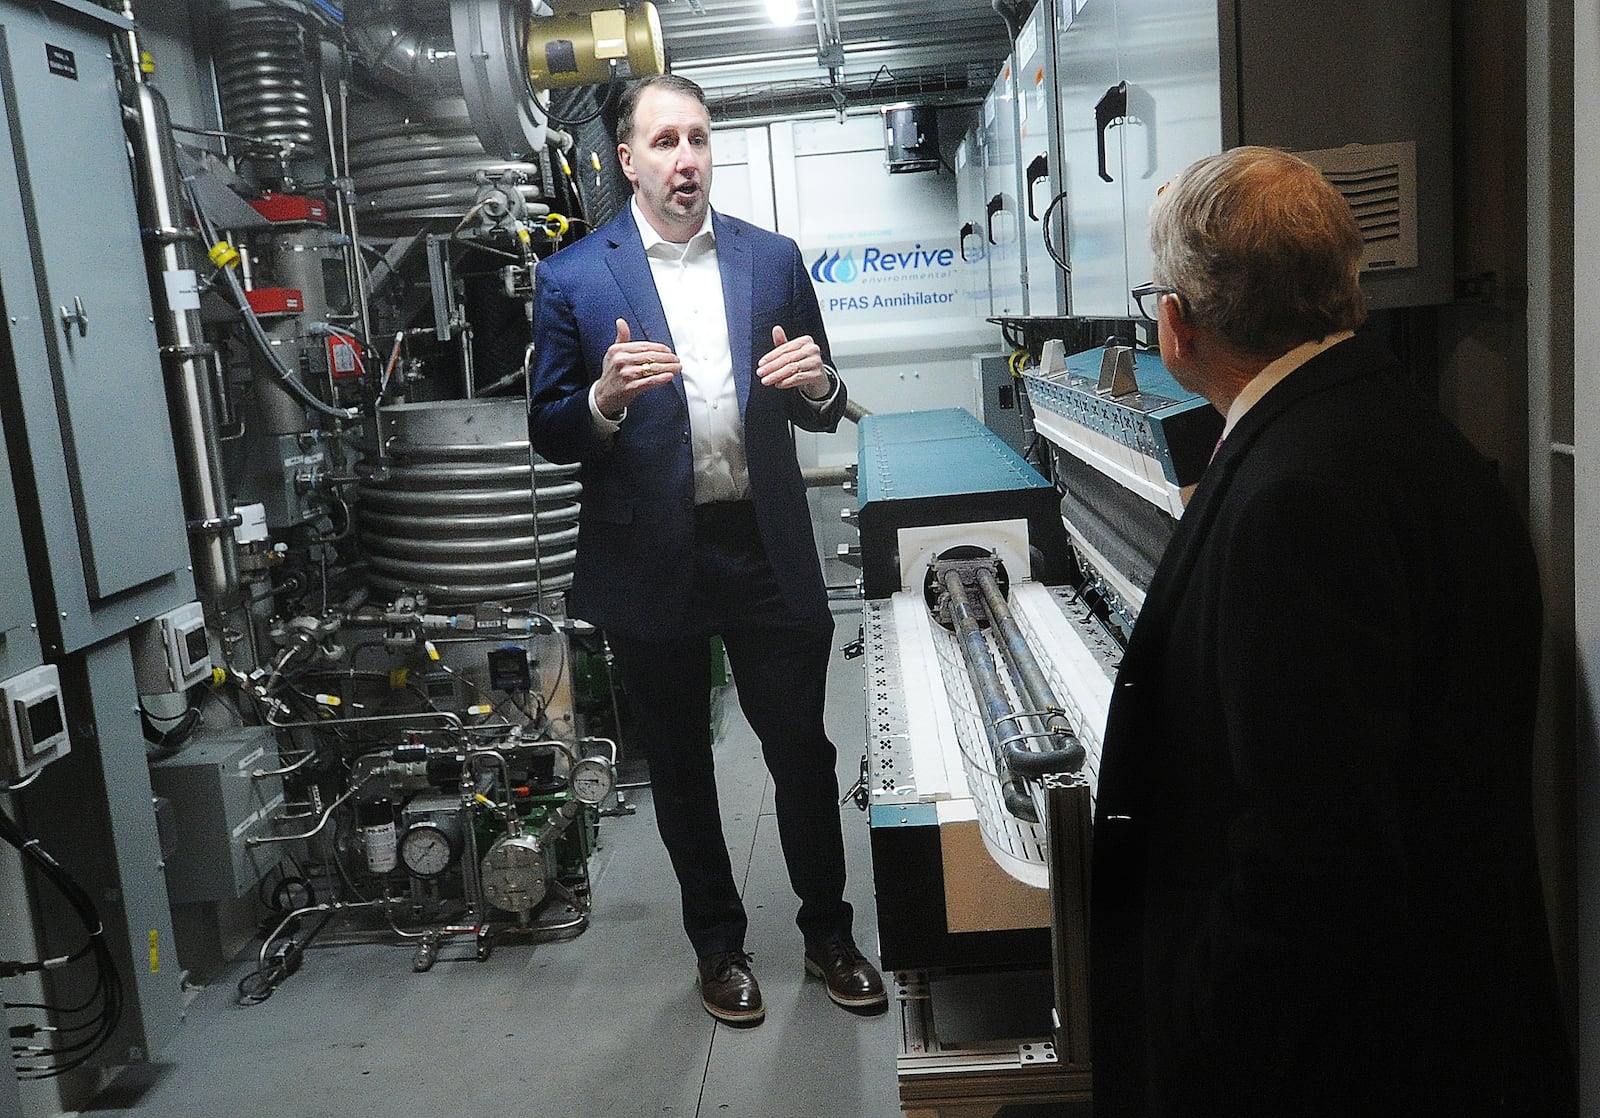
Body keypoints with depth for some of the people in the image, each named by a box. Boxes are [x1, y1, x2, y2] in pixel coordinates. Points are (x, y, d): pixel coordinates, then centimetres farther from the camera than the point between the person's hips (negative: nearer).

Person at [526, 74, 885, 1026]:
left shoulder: (774, 259, 4)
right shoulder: (574, 279, -3)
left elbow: (818, 413, 9)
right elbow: (548, 432, -2)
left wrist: (819, 386, -15)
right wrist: (605, 399, -23)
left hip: (767, 548, 1)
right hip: (652, 559, -1)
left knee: (803, 748, 10)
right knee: (681, 767, 14)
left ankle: (829, 932, 32)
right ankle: (719, 945, 35)